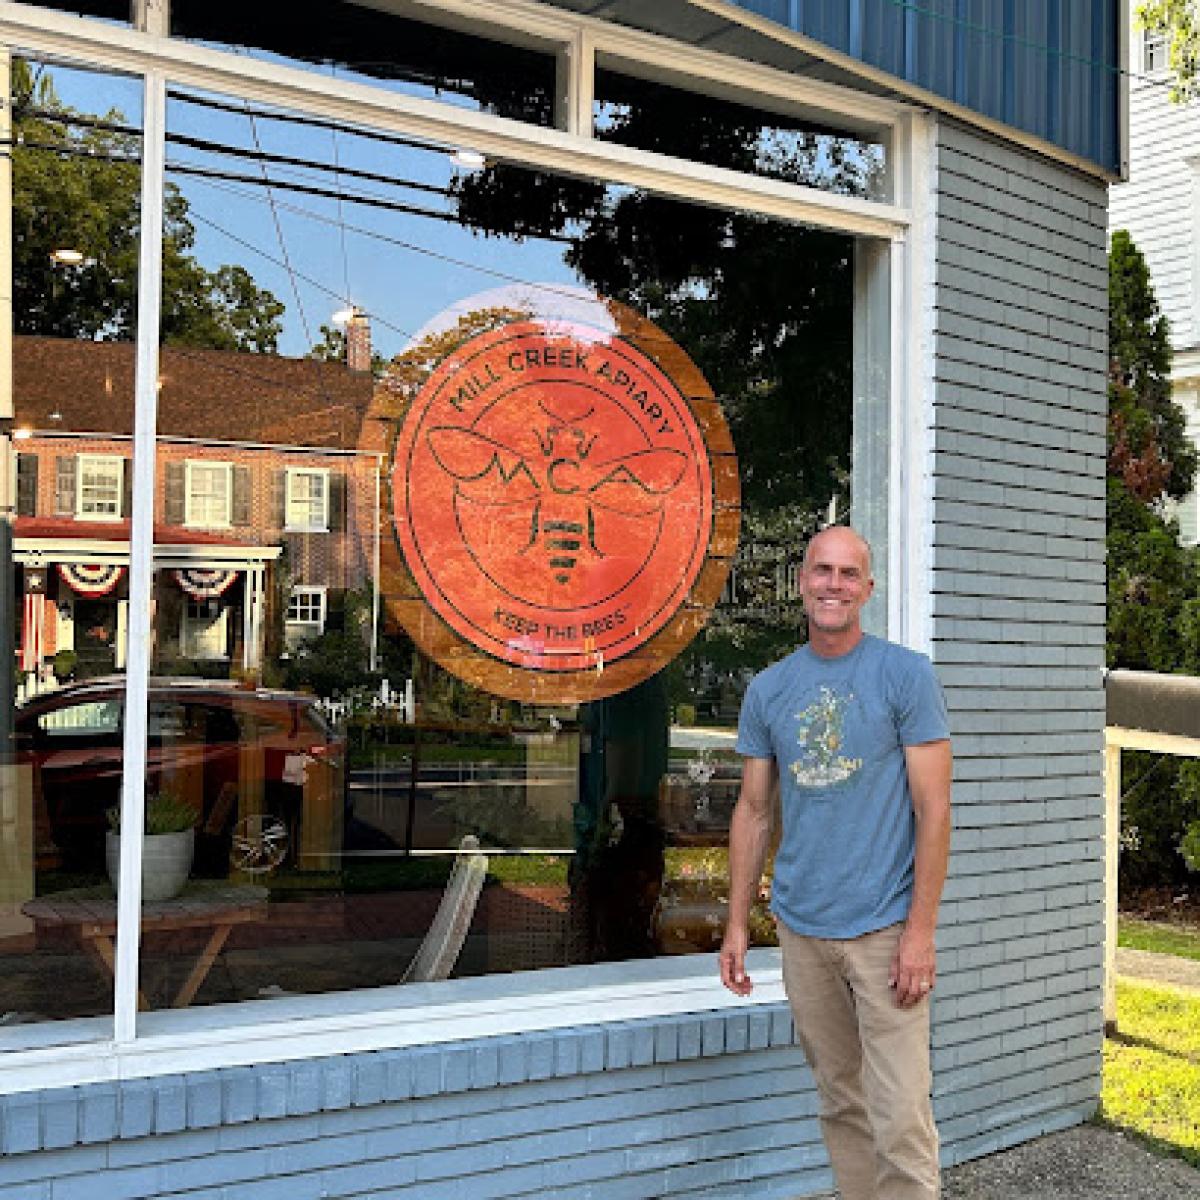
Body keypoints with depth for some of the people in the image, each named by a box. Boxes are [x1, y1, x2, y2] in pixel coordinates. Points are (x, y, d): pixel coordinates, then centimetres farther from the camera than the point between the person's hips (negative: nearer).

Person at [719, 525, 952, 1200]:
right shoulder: (768, 690, 7)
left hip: (884, 929, -4)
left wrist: (921, 932, -13)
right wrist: (737, 924, 7)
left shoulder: (907, 675, -4)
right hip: (801, 928, 4)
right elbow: (754, 811, 12)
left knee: (901, 1120, -6)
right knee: (840, 1102, 14)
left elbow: (933, 809, -7)